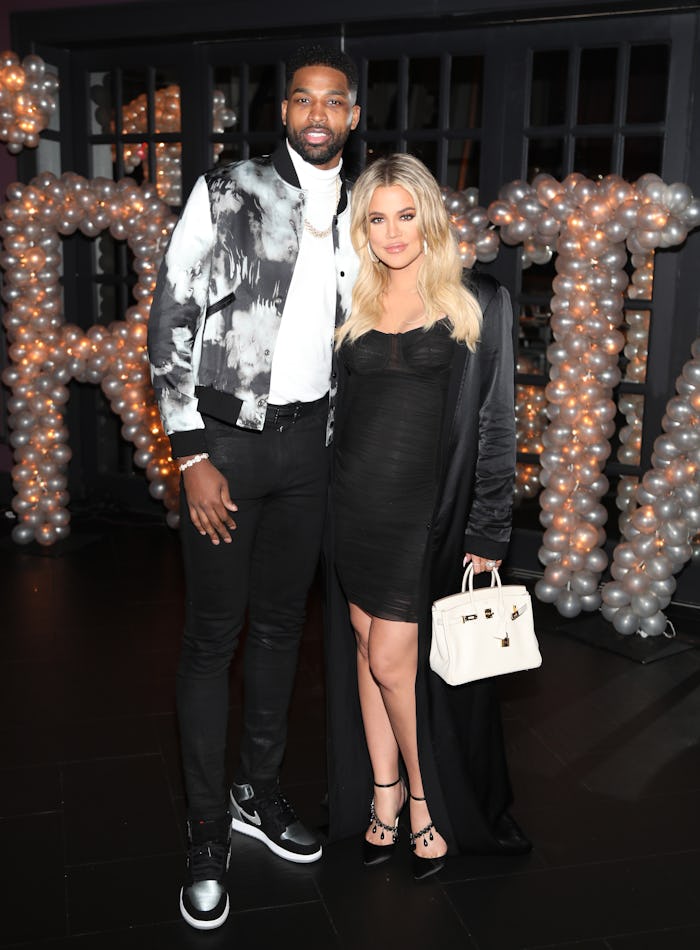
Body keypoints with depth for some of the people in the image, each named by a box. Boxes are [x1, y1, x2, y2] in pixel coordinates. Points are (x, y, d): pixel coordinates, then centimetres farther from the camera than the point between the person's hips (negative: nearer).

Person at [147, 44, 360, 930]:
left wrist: (333, 440, 11)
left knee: (281, 622, 14)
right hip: (226, 435, -4)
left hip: (308, 439, 5)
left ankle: (258, 789, 33)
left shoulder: (354, 216, 9)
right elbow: (170, 325, -9)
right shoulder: (226, 193, -6)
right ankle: (207, 832, 16)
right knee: (213, 636, 1)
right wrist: (192, 457, -13)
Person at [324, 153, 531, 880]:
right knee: (365, 651, 10)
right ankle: (383, 793, 27)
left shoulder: (479, 303, -2)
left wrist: (489, 532, -7)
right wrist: (323, 504, 9)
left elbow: (495, 423, -3)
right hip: (354, 502, 4)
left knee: (394, 661, -4)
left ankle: (429, 800, 19)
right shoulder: (352, 307, 9)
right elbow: (333, 408, 14)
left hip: (429, 507, -4)